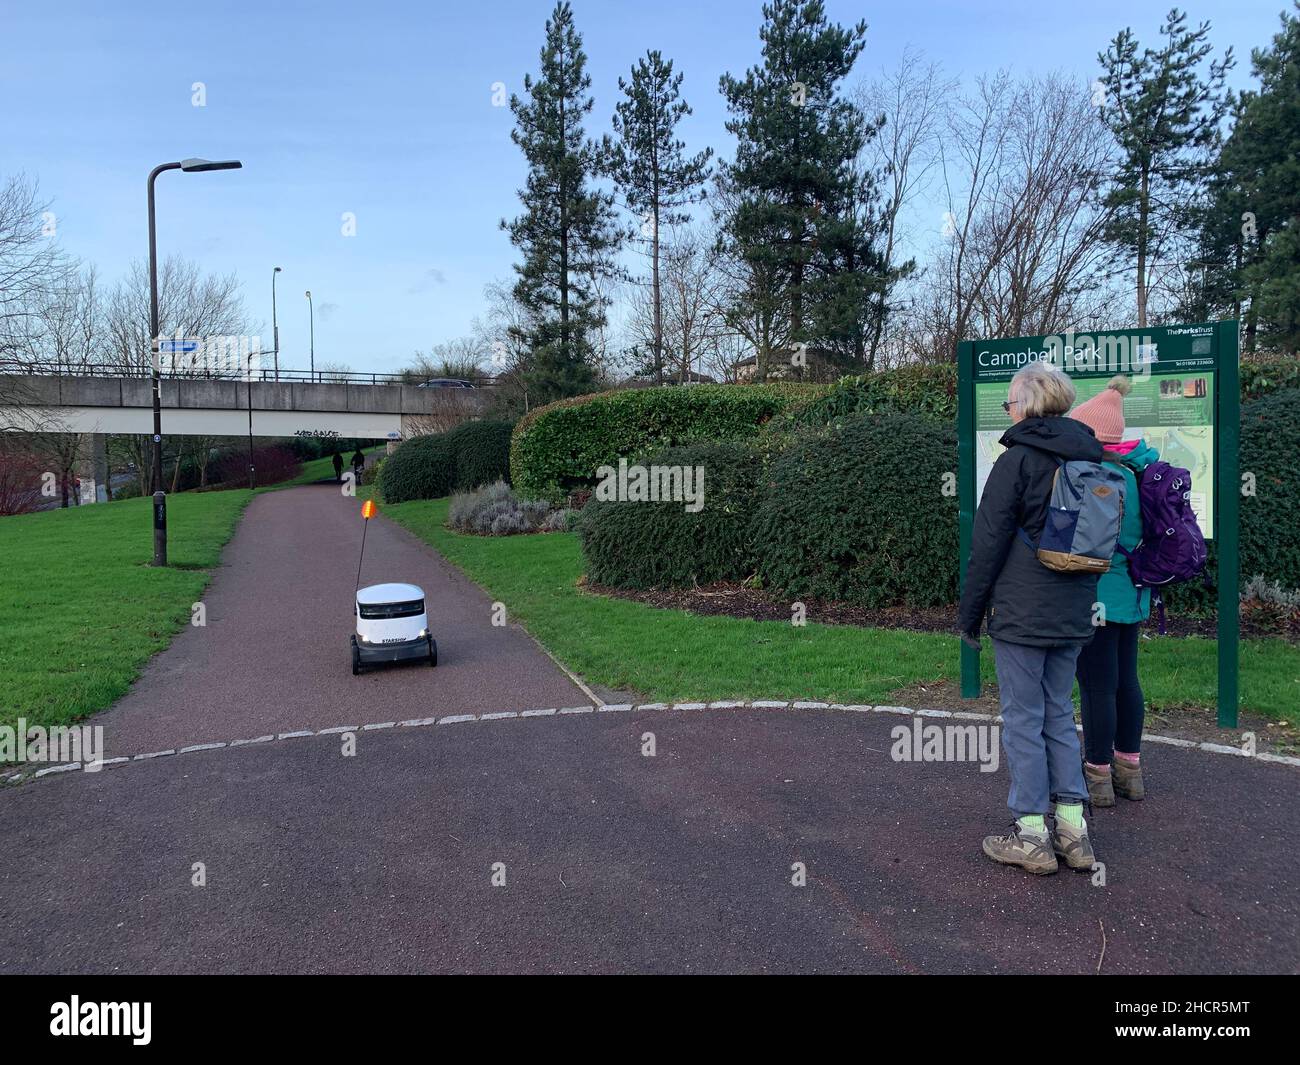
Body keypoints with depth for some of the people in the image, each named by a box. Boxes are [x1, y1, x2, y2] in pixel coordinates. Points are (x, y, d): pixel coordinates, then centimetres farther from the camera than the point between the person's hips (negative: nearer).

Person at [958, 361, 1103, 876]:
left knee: (1023, 719, 1)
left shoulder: (1017, 460, -11)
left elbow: (988, 542, -11)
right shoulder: (1090, 460, 11)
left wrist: (970, 611, -3)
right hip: (1072, 615, 7)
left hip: (1021, 613, -7)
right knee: (1058, 713, 16)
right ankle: (1072, 828, 19)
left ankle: (1031, 834, 8)